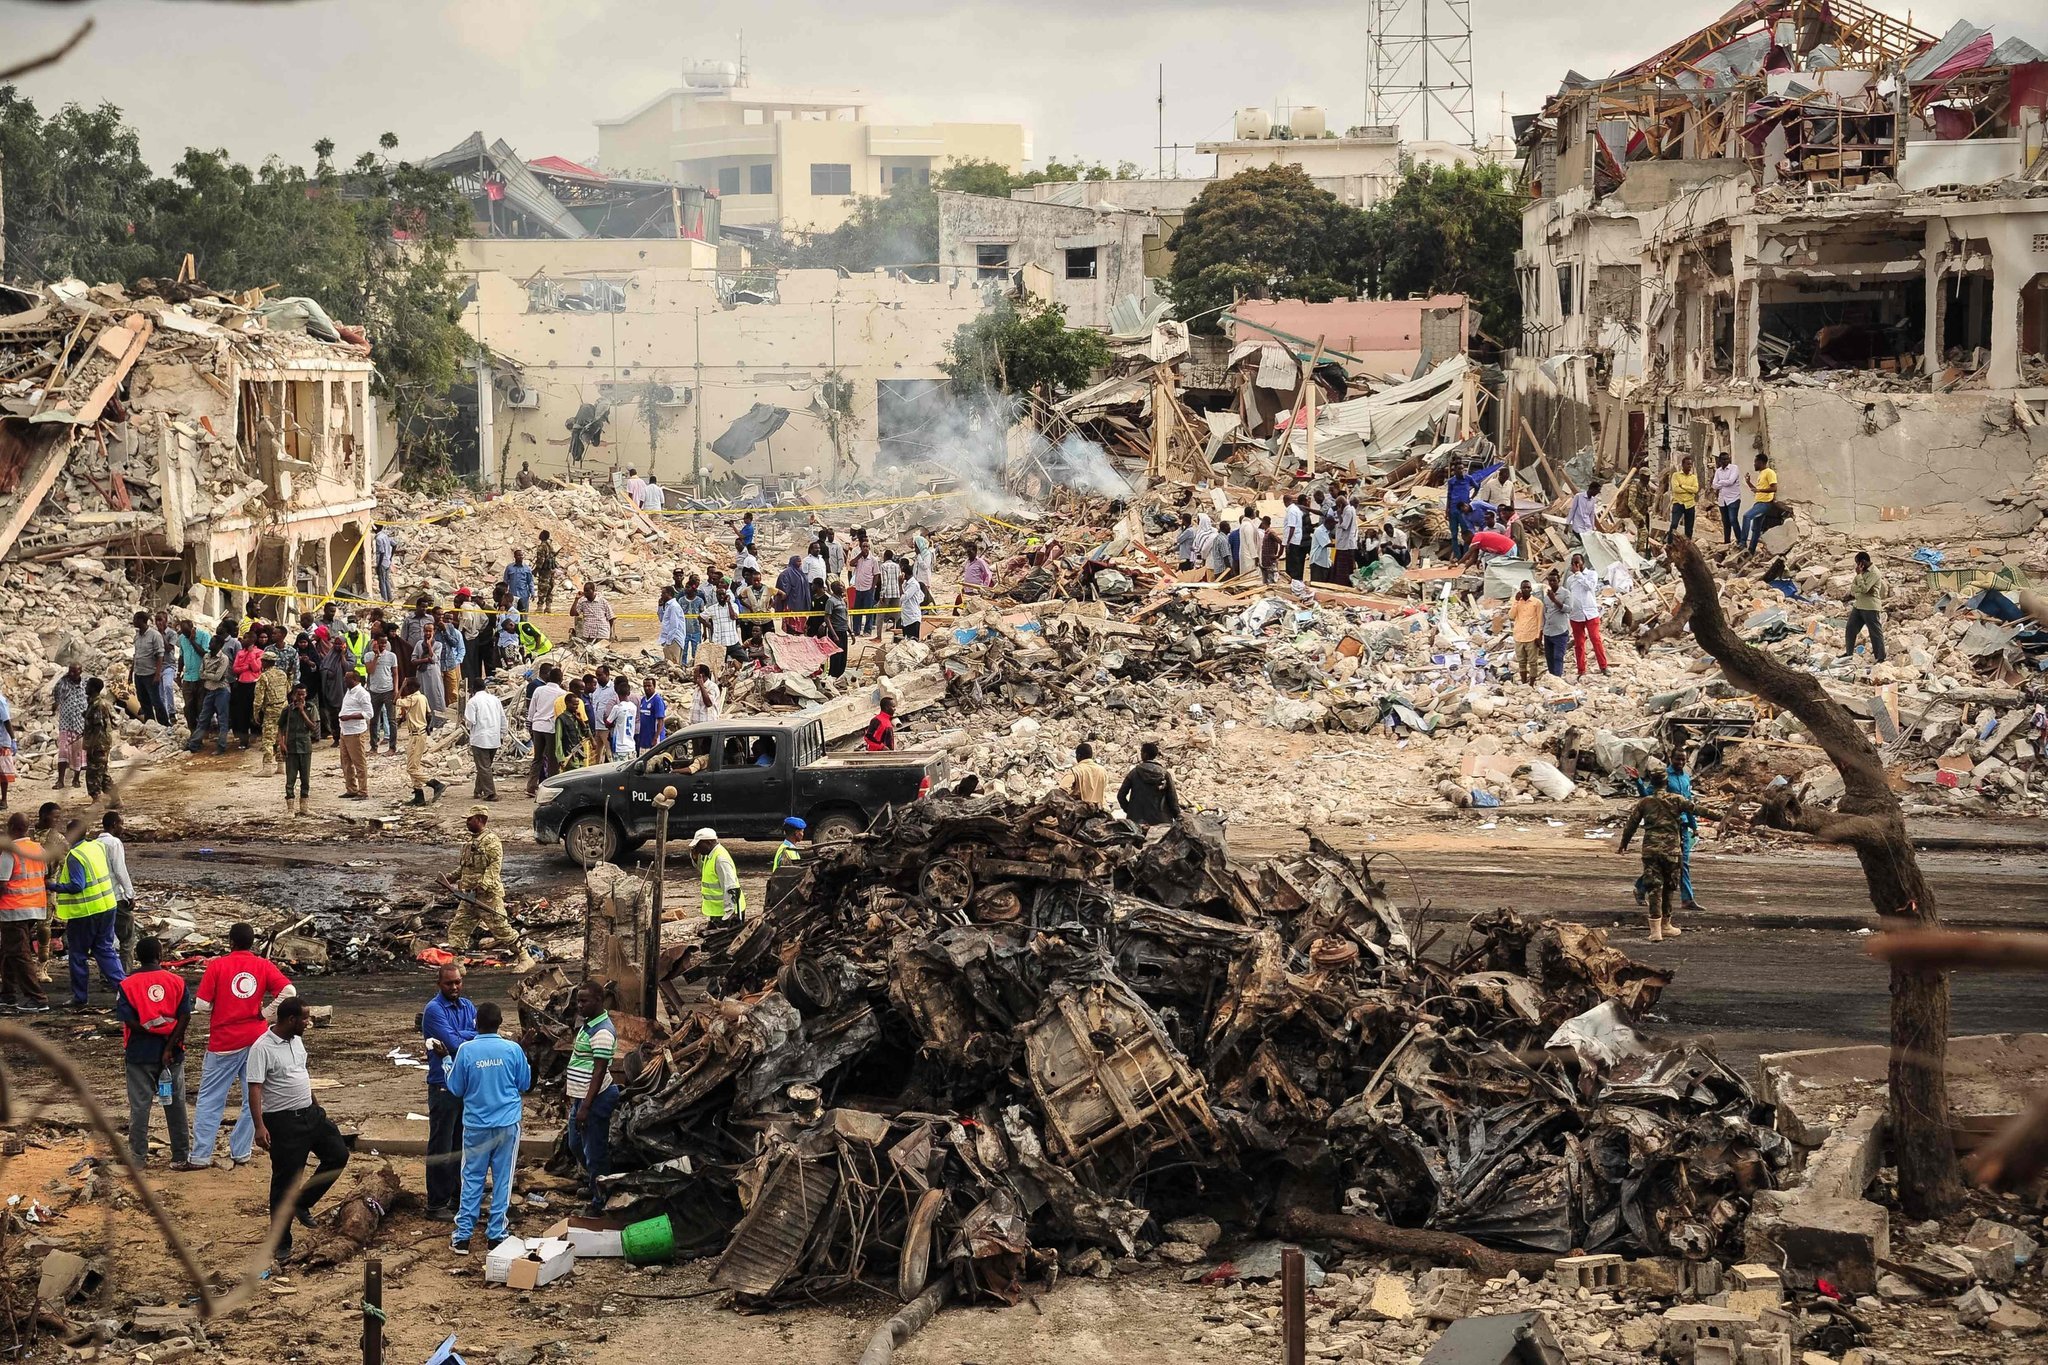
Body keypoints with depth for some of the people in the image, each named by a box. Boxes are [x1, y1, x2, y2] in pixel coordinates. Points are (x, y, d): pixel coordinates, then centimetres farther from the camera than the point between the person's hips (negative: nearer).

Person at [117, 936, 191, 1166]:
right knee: (175, 1103, 9)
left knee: (140, 1105, 6)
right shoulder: (177, 981, -2)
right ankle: (181, 1155, 14)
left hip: (140, 1053, -1)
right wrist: (169, 1046, -12)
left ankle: (138, 1156, 8)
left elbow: (129, 1020, -14)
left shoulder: (128, 984, -5)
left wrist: (150, 1032, -6)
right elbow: (185, 1017, -10)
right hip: (171, 1053, 1)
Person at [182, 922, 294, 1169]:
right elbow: (289, 990, -13)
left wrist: (219, 1003, 11)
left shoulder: (217, 966, -6)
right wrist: (266, 1012, -3)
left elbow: (202, 1005, -9)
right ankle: (240, 1153, 13)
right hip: (256, 1039, 2)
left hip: (223, 1043, -2)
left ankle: (201, 1156, 4)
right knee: (253, 1100, 12)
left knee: (210, 1100, 6)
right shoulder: (264, 966, 0)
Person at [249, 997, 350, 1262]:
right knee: (285, 1181, -2)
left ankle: (302, 1203, 21)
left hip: (310, 1113, 8)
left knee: (338, 1154, 8)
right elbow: (255, 1089, -23)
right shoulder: (262, 1048, -18)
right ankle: (282, 1244, 7)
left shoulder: (296, 1040, 7)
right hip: (283, 1121, -8)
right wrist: (260, 1126, -30)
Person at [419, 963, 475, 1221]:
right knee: (441, 1147, -4)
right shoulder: (434, 1010, -12)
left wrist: (457, 1038, -20)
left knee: (462, 1144, 14)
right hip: (444, 1085, -7)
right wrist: (471, 1039, -3)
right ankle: (437, 1204, 0)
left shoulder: (467, 1007, 10)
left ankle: (458, 1195, 24)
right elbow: (455, 1044, -20)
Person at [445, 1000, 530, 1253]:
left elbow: (456, 1089, 0)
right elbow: (525, 1084, 5)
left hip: (476, 1125, 0)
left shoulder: (466, 1050, -10)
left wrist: (447, 1064, 15)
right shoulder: (513, 1049, -8)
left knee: (472, 1180, 9)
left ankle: (463, 1236, 8)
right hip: (507, 1125, 0)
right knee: (502, 1180, 8)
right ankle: (496, 1234, 11)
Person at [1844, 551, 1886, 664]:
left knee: (1876, 633, -2)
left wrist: (1859, 574, -17)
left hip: (1871, 608, -9)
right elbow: (1853, 587, 11)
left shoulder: (1873, 573, -16)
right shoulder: (1863, 571, 12)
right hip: (1858, 606, 9)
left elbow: (1864, 589, -23)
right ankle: (1848, 653, 27)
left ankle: (1881, 658, 2)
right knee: (1850, 630, 13)